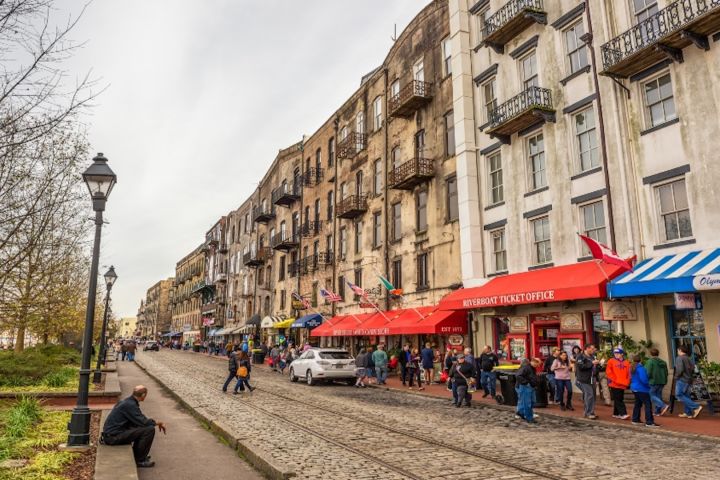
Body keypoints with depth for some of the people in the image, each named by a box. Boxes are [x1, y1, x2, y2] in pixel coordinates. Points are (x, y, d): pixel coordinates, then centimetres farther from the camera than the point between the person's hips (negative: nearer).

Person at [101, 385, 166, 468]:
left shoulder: (127, 401, 11)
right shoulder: (130, 405, -19)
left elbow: (140, 419, 20)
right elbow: (143, 422, -22)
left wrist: (157, 423, 13)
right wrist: (157, 423, -5)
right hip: (113, 437, -10)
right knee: (149, 429, -17)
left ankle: (136, 454, 22)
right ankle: (140, 460, -4)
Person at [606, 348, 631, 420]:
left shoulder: (626, 363, 7)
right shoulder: (611, 361, -1)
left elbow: (628, 373, 7)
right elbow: (608, 372, -5)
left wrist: (627, 382, -3)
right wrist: (615, 379, -11)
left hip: (623, 385, 4)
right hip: (614, 384, -4)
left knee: (619, 399, 11)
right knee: (618, 400, -7)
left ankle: (616, 413, 21)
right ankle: (623, 414, -7)